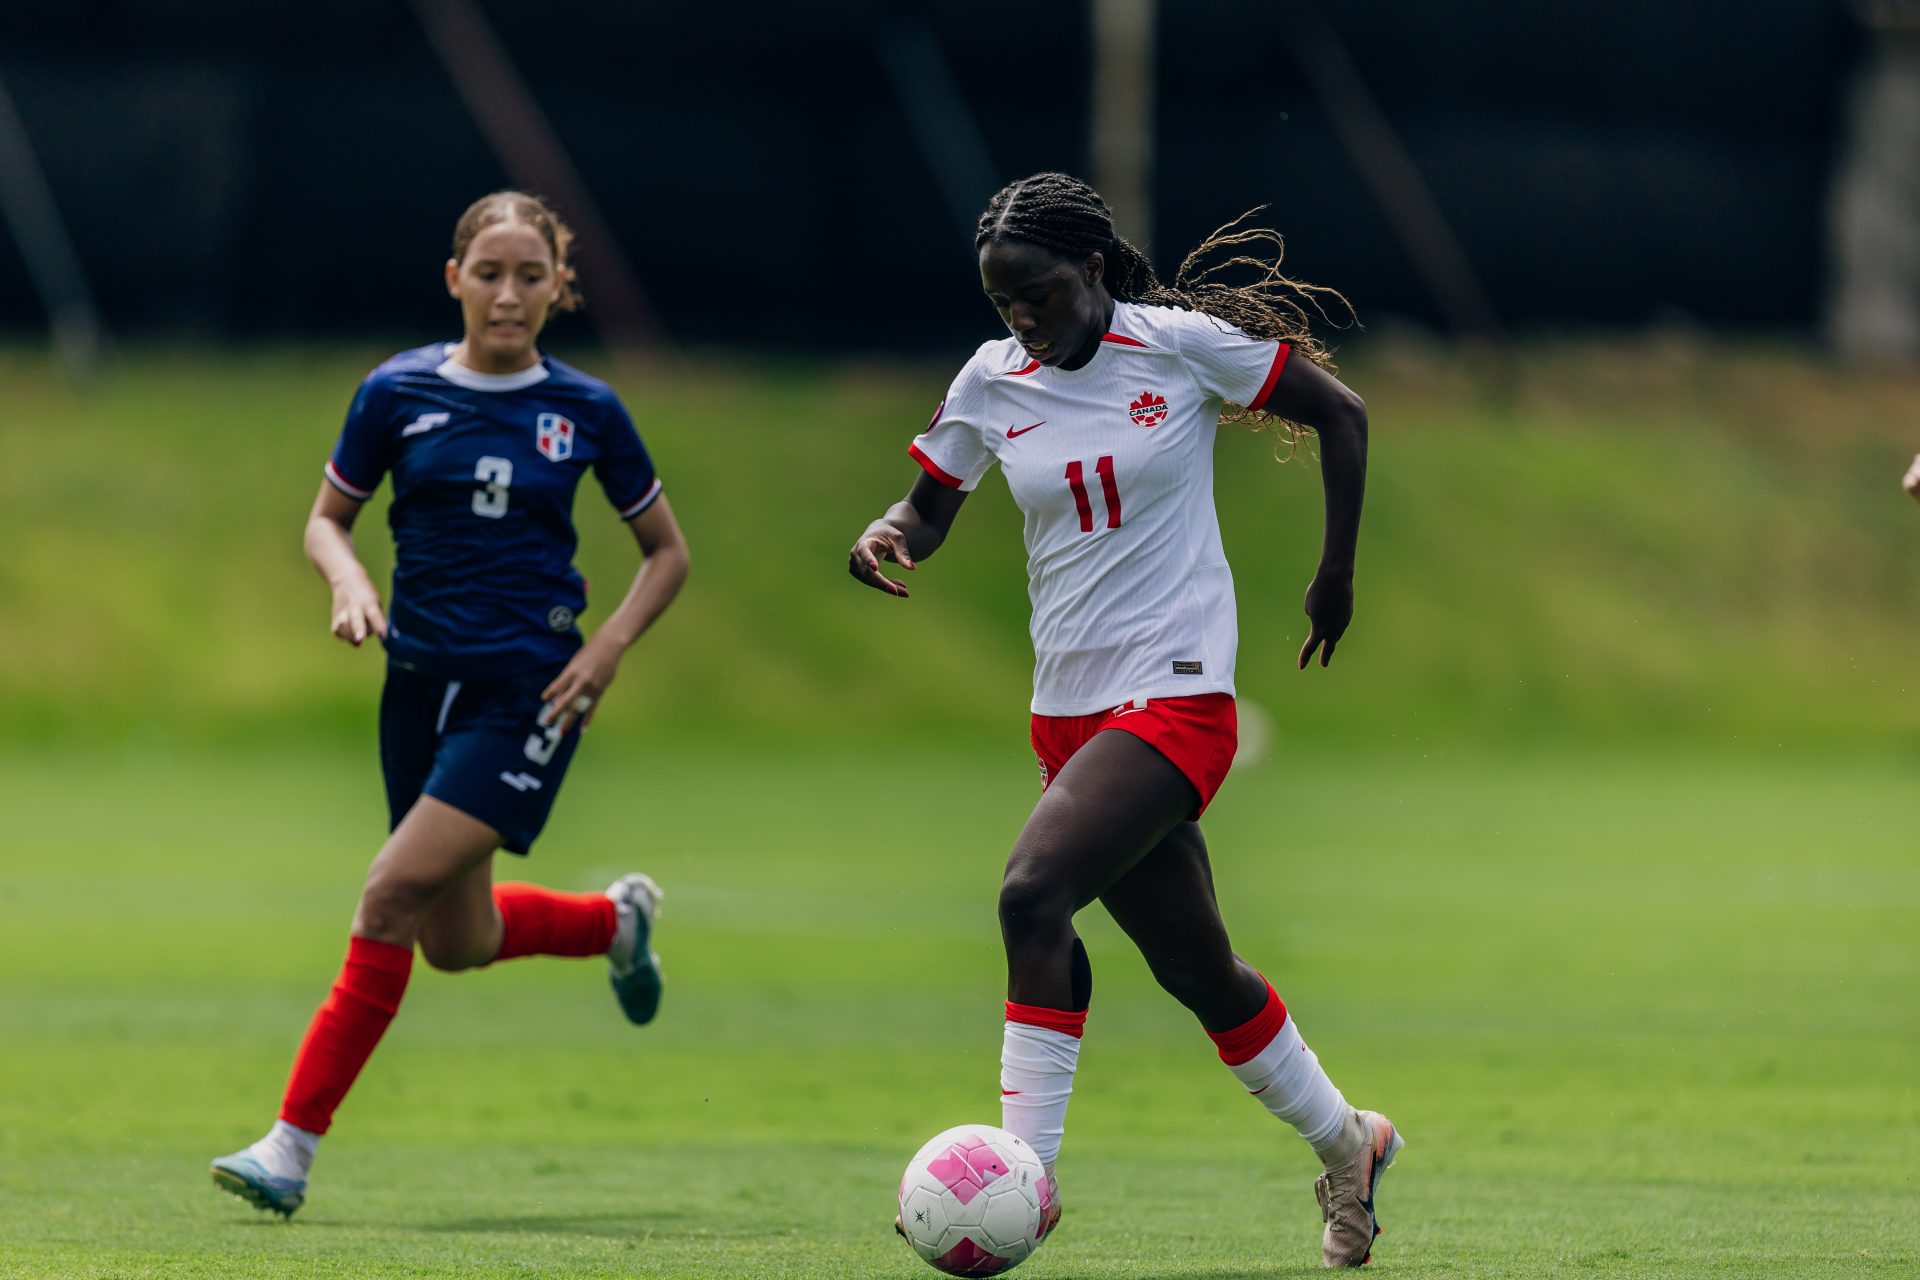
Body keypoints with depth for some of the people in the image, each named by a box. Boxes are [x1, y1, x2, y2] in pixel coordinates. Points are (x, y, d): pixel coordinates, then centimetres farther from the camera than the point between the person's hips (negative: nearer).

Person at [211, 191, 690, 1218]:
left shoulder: (584, 410, -1)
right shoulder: (397, 393, 1)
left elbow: (667, 551, 11)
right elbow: (326, 519, 12)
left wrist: (610, 643, -5)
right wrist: (348, 581, -10)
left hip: (530, 688, -4)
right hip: (423, 676, 4)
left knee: (396, 893, -18)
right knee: (456, 942, 11)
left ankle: (294, 1144, -15)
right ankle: (617, 918, 43)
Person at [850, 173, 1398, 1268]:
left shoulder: (1182, 344, -8)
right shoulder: (992, 384, 4)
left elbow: (1341, 412, 2)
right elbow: (931, 506, 14)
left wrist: (1336, 578, 5)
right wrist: (885, 539, -10)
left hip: (1178, 693, -6)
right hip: (1069, 710, 6)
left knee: (1033, 890, -25)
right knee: (1196, 969, 13)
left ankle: (1027, 1173, -21)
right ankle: (1345, 1143, 35)